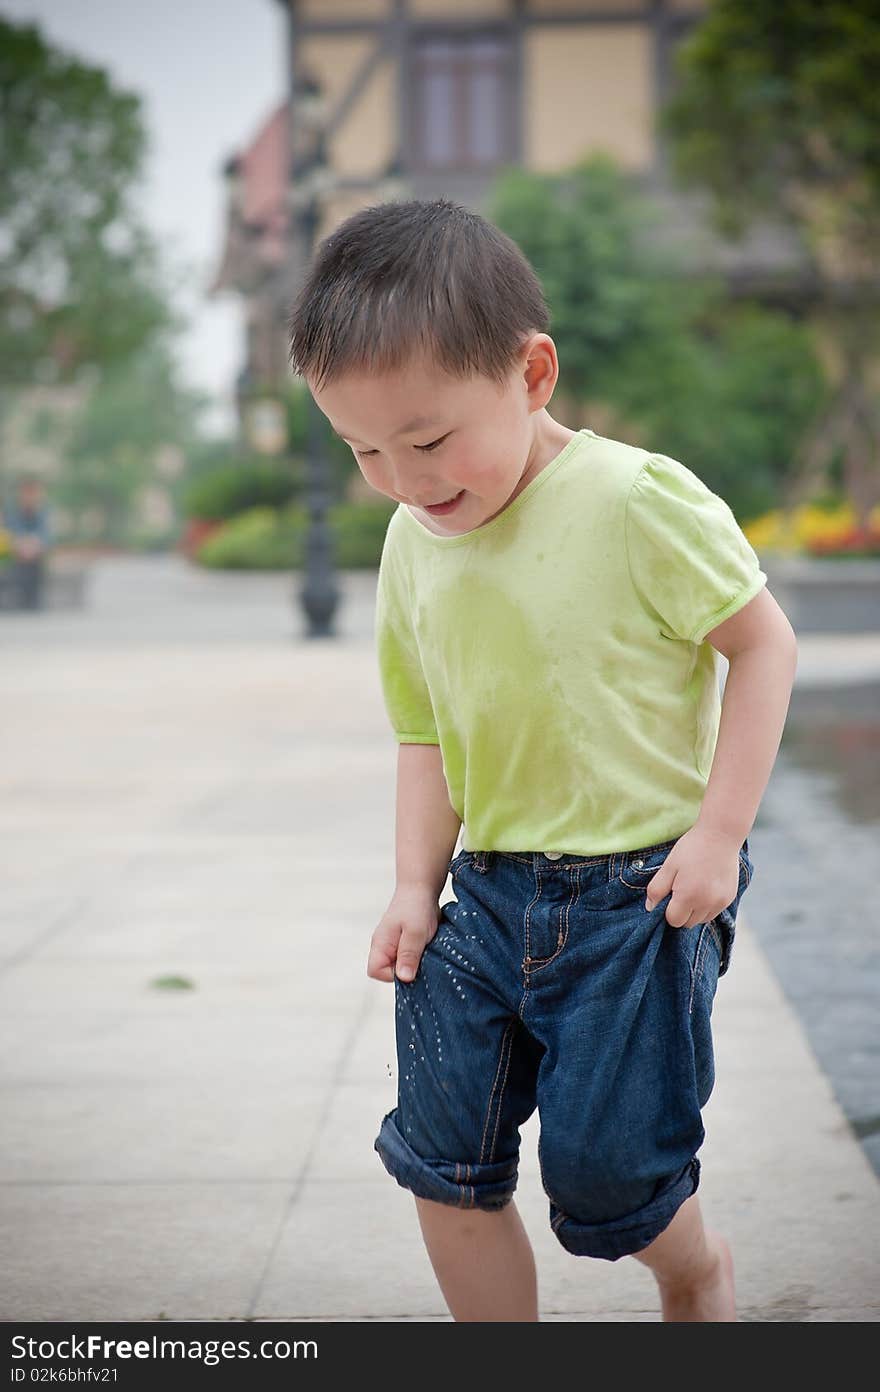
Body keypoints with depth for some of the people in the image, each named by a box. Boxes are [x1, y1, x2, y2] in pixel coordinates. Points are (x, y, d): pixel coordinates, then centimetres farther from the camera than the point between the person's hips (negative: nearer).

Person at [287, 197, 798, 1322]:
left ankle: (694, 1269, 34)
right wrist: (415, 886, 4)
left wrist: (719, 830, -13)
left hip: (641, 892, -5)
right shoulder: (410, 545, 3)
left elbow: (763, 642, -9)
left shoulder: (637, 501, -16)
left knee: (602, 1166, -1)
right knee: (443, 1158, 3)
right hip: (489, 893, 6)